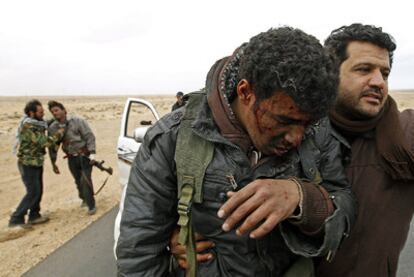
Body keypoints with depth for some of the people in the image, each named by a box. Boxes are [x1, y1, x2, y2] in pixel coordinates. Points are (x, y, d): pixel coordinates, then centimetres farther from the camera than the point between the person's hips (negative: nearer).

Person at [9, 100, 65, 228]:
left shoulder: (37, 123, 3)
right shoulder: (27, 126, -24)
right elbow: (45, 142, -25)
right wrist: (59, 133, -13)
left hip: (37, 163, 9)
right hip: (28, 164, -9)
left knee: (38, 190, 14)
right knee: (33, 192, -6)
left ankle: (34, 216, 26)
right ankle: (16, 220, 4)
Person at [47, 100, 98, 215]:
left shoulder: (77, 121, -11)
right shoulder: (53, 127, 2)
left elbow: (89, 136, -11)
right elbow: (53, 146, 10)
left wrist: (92, 153, -18)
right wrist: (53, 163, 10)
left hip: (84, 156, -4)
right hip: (72, 158, 4)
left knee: (85, 180, -9)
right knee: (78, 181, 13)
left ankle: (91, 205, 5)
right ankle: (84, 198, 40)